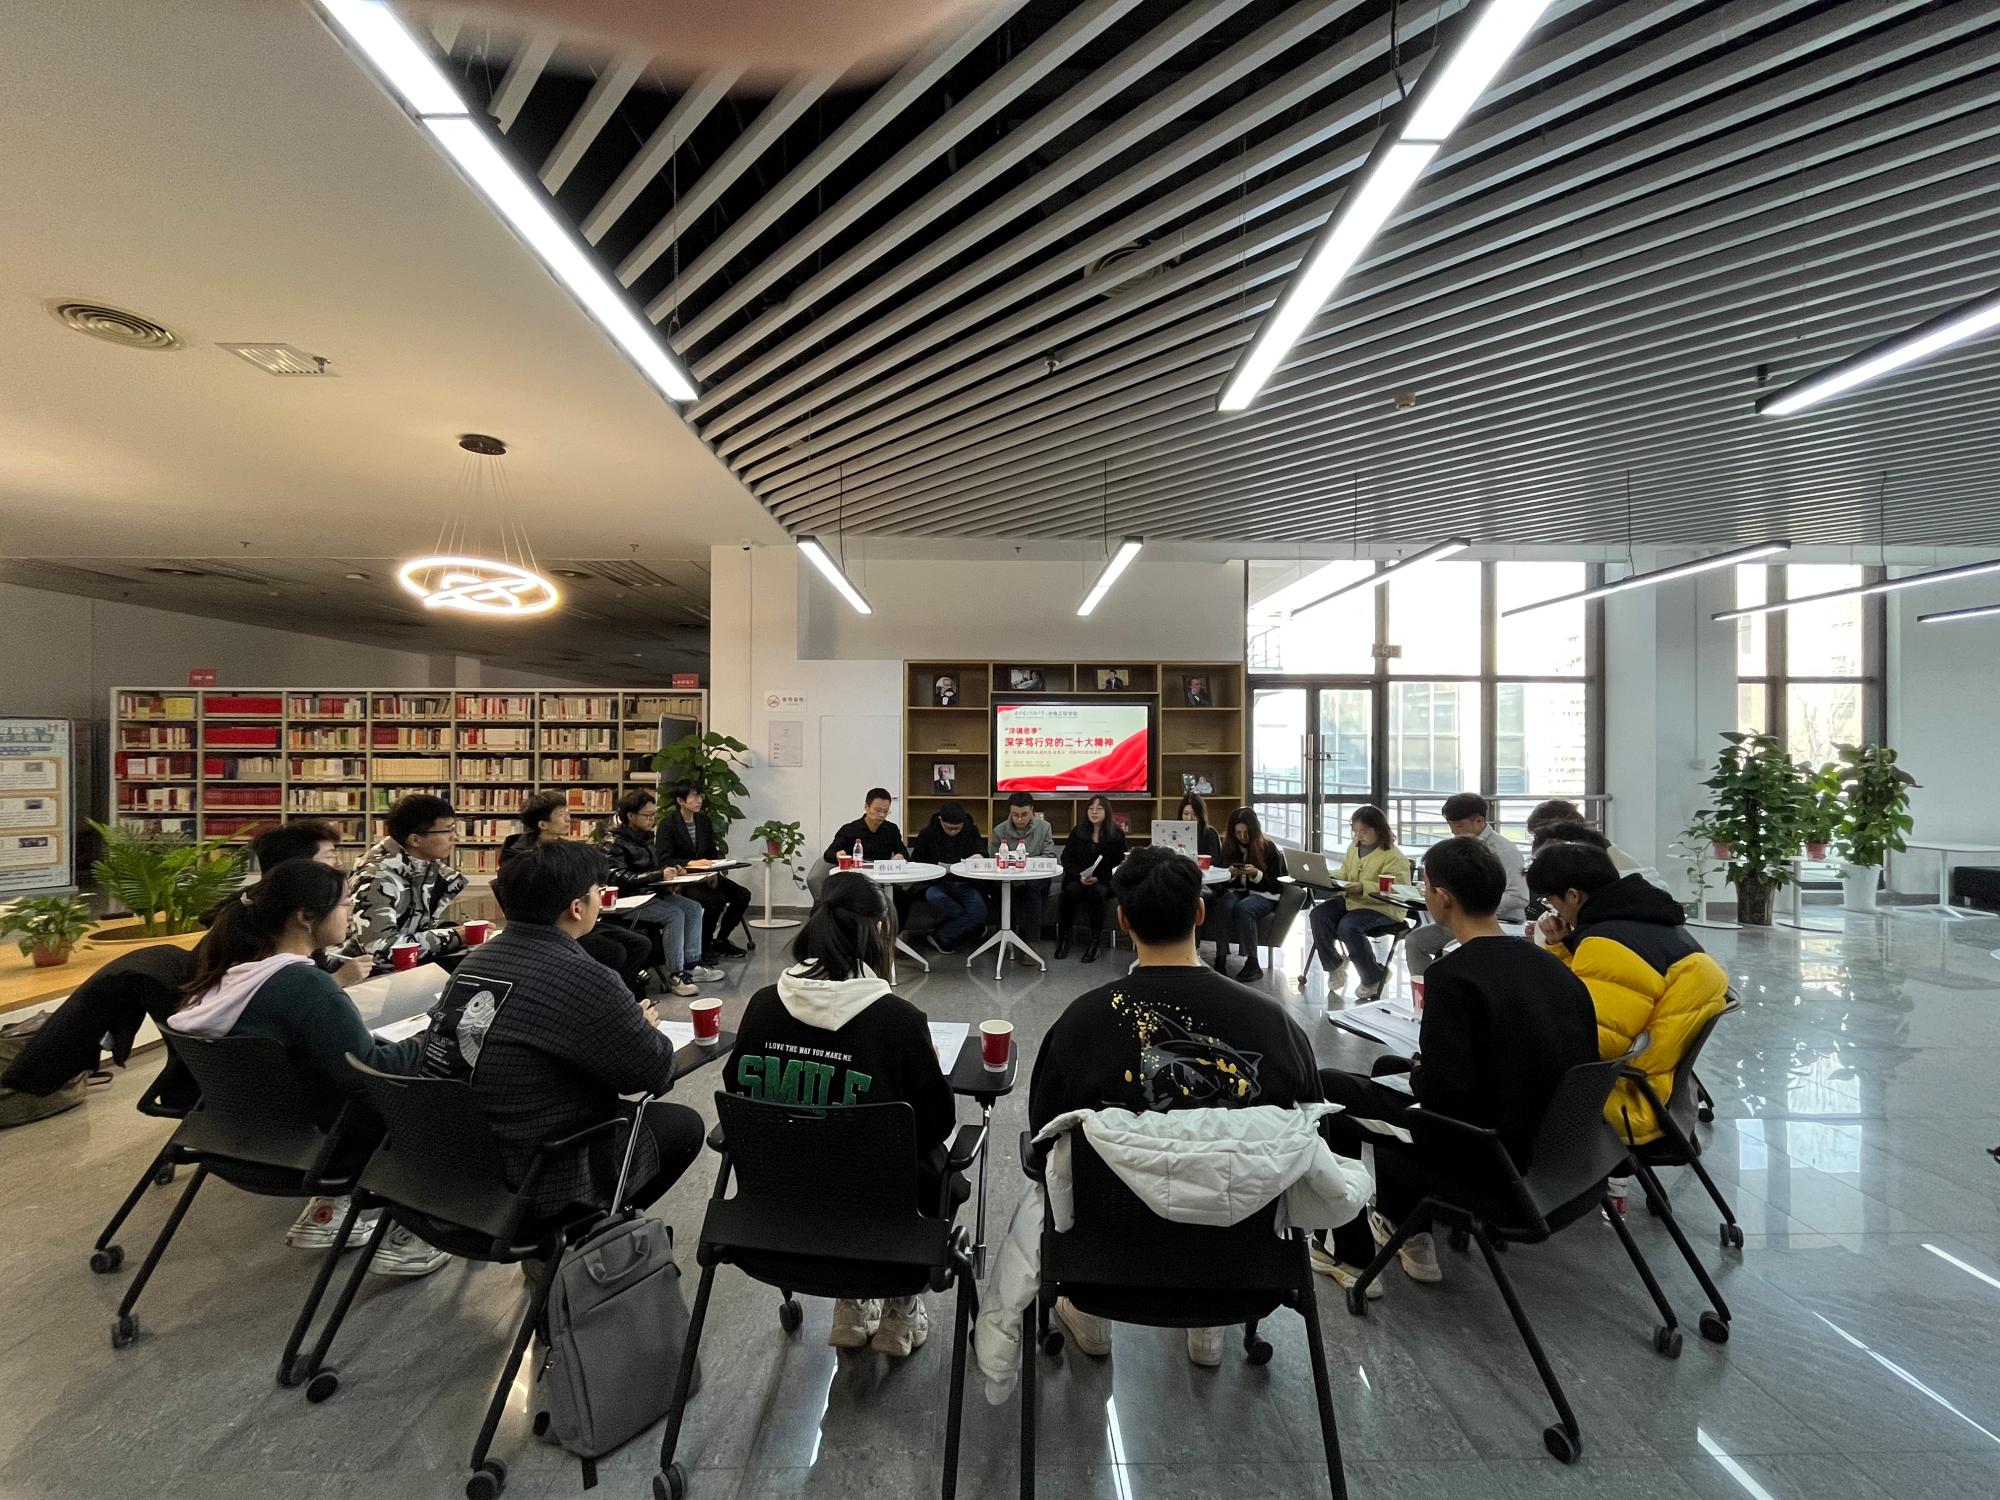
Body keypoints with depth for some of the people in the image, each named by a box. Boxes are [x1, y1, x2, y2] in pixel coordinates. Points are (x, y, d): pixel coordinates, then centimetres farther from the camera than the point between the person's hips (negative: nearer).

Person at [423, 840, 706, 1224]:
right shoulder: (580, 978, -26)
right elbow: (656, 1073, -16)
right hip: (530, 1183, -8)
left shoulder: (477, 958, -2)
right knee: (684, 1125, 10)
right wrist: (643, 1027, 4)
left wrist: (627, 1022, 4)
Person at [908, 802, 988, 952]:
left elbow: (982, 852, 13)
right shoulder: (928, 833, 3)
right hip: (938, 882, -1)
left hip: (966, 883, 1)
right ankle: (973, 926, -13)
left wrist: (979, 857, -13)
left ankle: (941, 937, -8)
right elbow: (915, 862, 9)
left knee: (980, 910, -28)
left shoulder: (971, 831, 7)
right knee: (934, 897, -37)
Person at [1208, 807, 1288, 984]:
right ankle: (1220, 958, -31)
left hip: (1263, 895, -3)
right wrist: (1230, 874, -12)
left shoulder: (1268, 848, -3)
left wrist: (1256, 874, -19)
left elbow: (1277, 883, -2)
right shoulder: (1228, 847, 7)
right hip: (1236, 891, 3)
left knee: (1243, 908, -36)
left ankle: (1253, 964, -29)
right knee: (1224, 905, -32)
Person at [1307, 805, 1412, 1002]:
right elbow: (1343, 873, 22)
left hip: (1383, 908, -7)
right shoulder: (1354, 847, 13)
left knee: (1348, 926, -32)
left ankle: (1374, 977, -7)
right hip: (1351, 900, 7)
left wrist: (1363, 887, -30)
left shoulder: (1394, 856, -12)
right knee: (1319, 914, -18)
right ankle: (1334, 964, 3)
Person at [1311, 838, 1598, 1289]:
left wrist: (1417, 1071, -4)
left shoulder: (1453, 975, -25)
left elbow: (1444, 1095, -28)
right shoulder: (1550, 965, -1)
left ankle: (1353, 1255, 18)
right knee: (1388, 1066, 26)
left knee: (1326, 1088, 9)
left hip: (1481, 1158, -8)